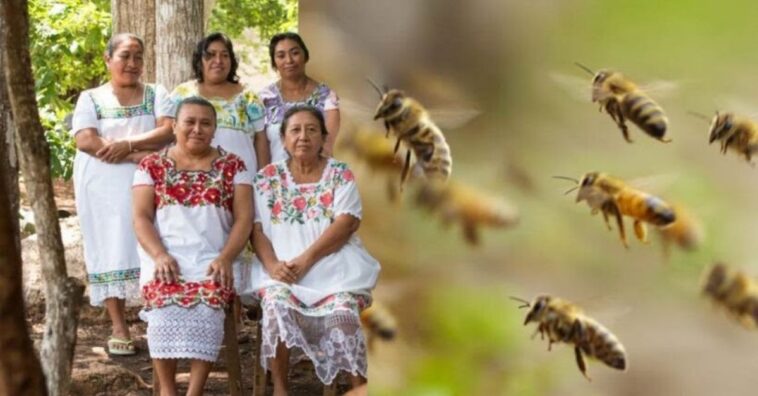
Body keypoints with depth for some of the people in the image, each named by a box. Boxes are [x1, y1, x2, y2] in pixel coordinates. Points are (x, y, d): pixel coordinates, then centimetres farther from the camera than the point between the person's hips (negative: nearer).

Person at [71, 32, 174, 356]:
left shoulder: (156, 94, 11)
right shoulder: (91, 98, 7)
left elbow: (169, 130, -5)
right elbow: (85, 140, -9)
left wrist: (127, 144, -18)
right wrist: (139, 155, -16)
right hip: (104, 188, 0)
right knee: (112, 251, -2)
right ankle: (119, 328, 2)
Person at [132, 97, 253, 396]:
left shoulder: (232, 166, 12)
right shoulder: (152, 165, 12)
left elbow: (244, 217, 4)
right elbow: (141, 218, 4)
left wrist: (225, 258, -13)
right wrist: (159, 255, -14)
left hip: (212, 258, 0)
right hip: (167, 257, 0)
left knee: (207, 306, -31)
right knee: (164, 303, -31)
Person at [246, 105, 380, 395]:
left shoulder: (340, 174, 7)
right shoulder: (267, 177, 11)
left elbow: (347, 222, -6)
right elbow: (257, 227, 4)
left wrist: (306, 259, -18)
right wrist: (272, 264, -17)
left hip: (334, 265, -1)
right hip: (281, 268, 1)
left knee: (343, 308, -29)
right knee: (276, 302, -30)